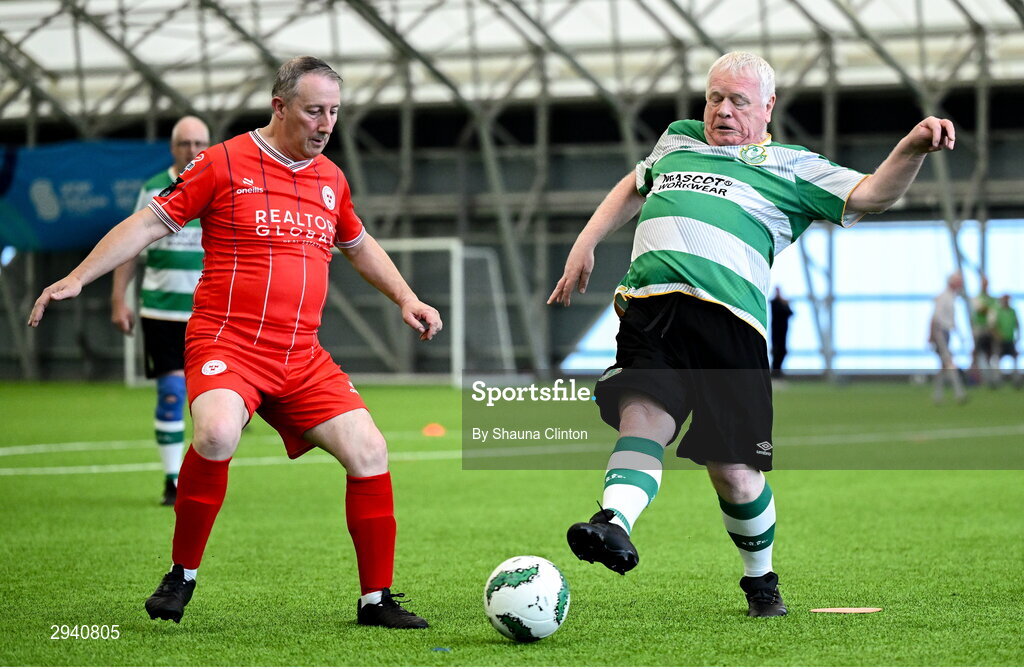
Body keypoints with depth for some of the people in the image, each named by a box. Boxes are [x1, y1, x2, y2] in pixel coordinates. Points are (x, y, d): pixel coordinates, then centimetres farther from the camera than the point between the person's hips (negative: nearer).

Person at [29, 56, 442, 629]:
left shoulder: (332, 178, 13)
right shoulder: (225, 163, -2)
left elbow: (359, 245, 31)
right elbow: (151, 223, 0)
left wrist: (406, 298, 21)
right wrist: (76, 279, -6)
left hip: (303, 357, 6)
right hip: (227, 342, -5)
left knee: (369, 452, -6)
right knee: (218, 433, -33)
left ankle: (377, 600, 8)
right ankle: (181, 577, -13)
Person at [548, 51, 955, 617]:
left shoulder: (790, 167, 16)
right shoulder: (677, 140, 29)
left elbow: (869, 195, 5)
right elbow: (633, 189, 46)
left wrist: (912, 148, -13)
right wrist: (585, 246, 38)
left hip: (727, 317, -2)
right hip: (649, 303, 3)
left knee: (735, 473, -2)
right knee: (643, 417, -24)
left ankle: (760, 580, 20)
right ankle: (614, 524, -46)